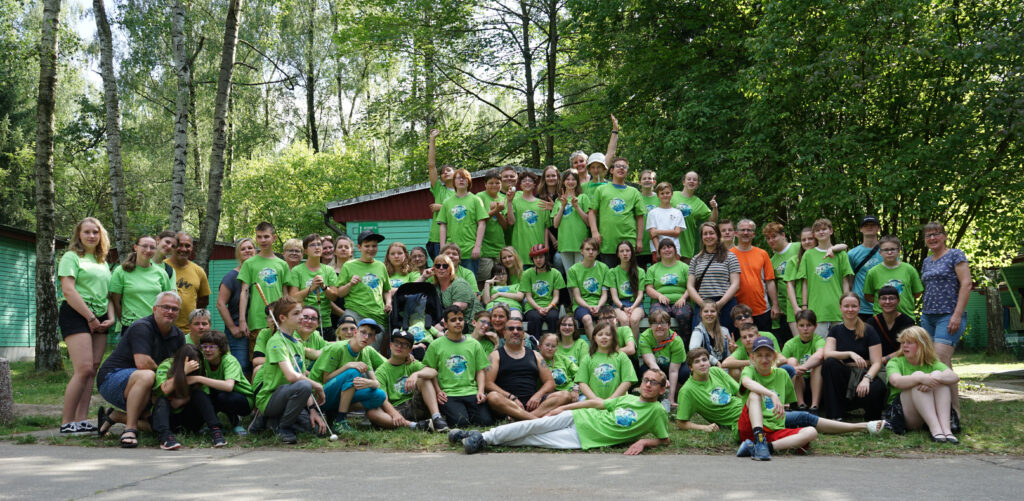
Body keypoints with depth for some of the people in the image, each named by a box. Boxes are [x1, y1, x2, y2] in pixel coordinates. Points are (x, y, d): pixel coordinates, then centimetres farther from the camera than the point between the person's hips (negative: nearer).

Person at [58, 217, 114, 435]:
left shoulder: (103, 263, 22)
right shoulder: (71, 257, 2)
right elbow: (68, 290, -9)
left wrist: (110, 318, 5)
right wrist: (91, 317, -12)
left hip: (99, 320, 7)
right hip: (76, 315, -7)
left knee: (92, 371, 0)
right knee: (84, 369, -16)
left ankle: (81, 419, 1)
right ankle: (67, 423, -12)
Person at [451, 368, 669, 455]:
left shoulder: (657, 411, -3)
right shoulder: (627, 399, 10)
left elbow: (664, 440, -1)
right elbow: (598, 403, 16)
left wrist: (644, 441, -21)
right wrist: (563, 408, 14)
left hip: (584, 439, -4)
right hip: (578, 418, 4)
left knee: (532, 440, -13)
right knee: (533, 426, -10)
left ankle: (482, 441, -8)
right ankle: (482, 437, -2)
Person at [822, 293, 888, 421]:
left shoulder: (868, 331, 2)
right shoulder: (836, 330, 9)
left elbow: (877, 362, -5)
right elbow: (827, 354, -8)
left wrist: (867, 378, -26)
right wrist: (850, 354, -24)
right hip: (843, 375, 3)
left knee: (876, 388, -37)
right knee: (829, 363, -29)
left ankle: (872, 418, -1)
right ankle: (834, 415, -27)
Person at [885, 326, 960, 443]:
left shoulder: (932, 364, 12)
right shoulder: (895, 363, 6)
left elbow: (954, 377, -10)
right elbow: (896, 381, -19)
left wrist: (936, 377, -31)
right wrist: (921, 378, -36)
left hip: (933, 414, 2)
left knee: (938, 374, -18)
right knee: (918, 375, -23)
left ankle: (946, 428, -34)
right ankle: (935, 429, -40)